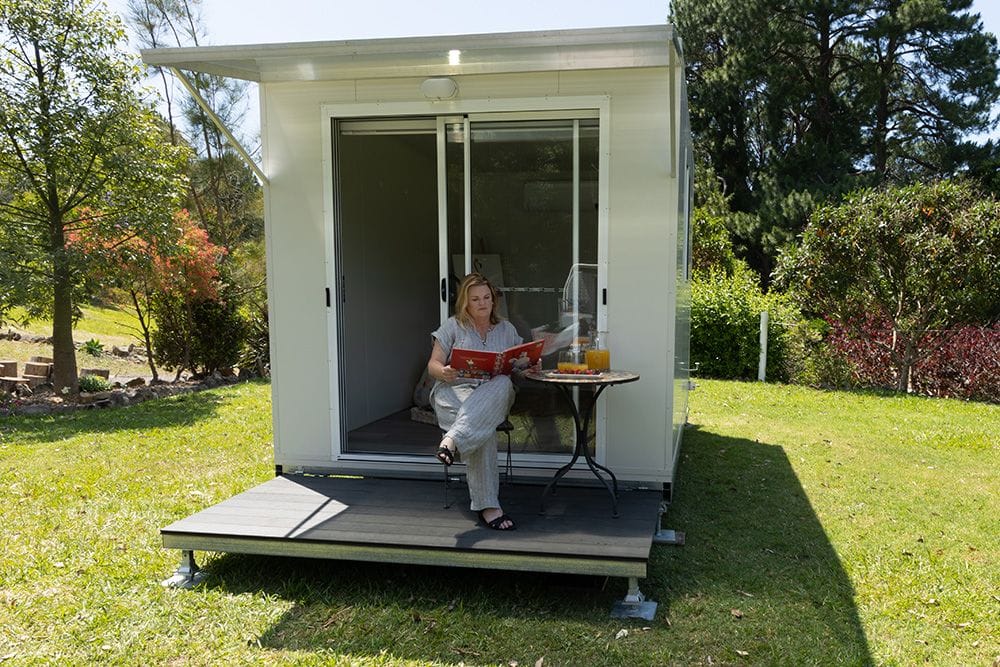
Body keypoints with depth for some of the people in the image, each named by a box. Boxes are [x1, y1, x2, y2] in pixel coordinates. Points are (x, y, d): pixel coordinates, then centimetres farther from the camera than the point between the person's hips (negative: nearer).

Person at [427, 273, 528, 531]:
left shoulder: (506, 329, 21)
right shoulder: (453, 326, 13)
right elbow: (433, 365, 7)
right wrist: (444, 372, -18)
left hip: (495, 393, 2)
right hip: (455, 390, -2)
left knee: (503, 384, -38)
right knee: (483, 429, -36)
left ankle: (452, 440, -48)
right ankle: (486, 505, -38)